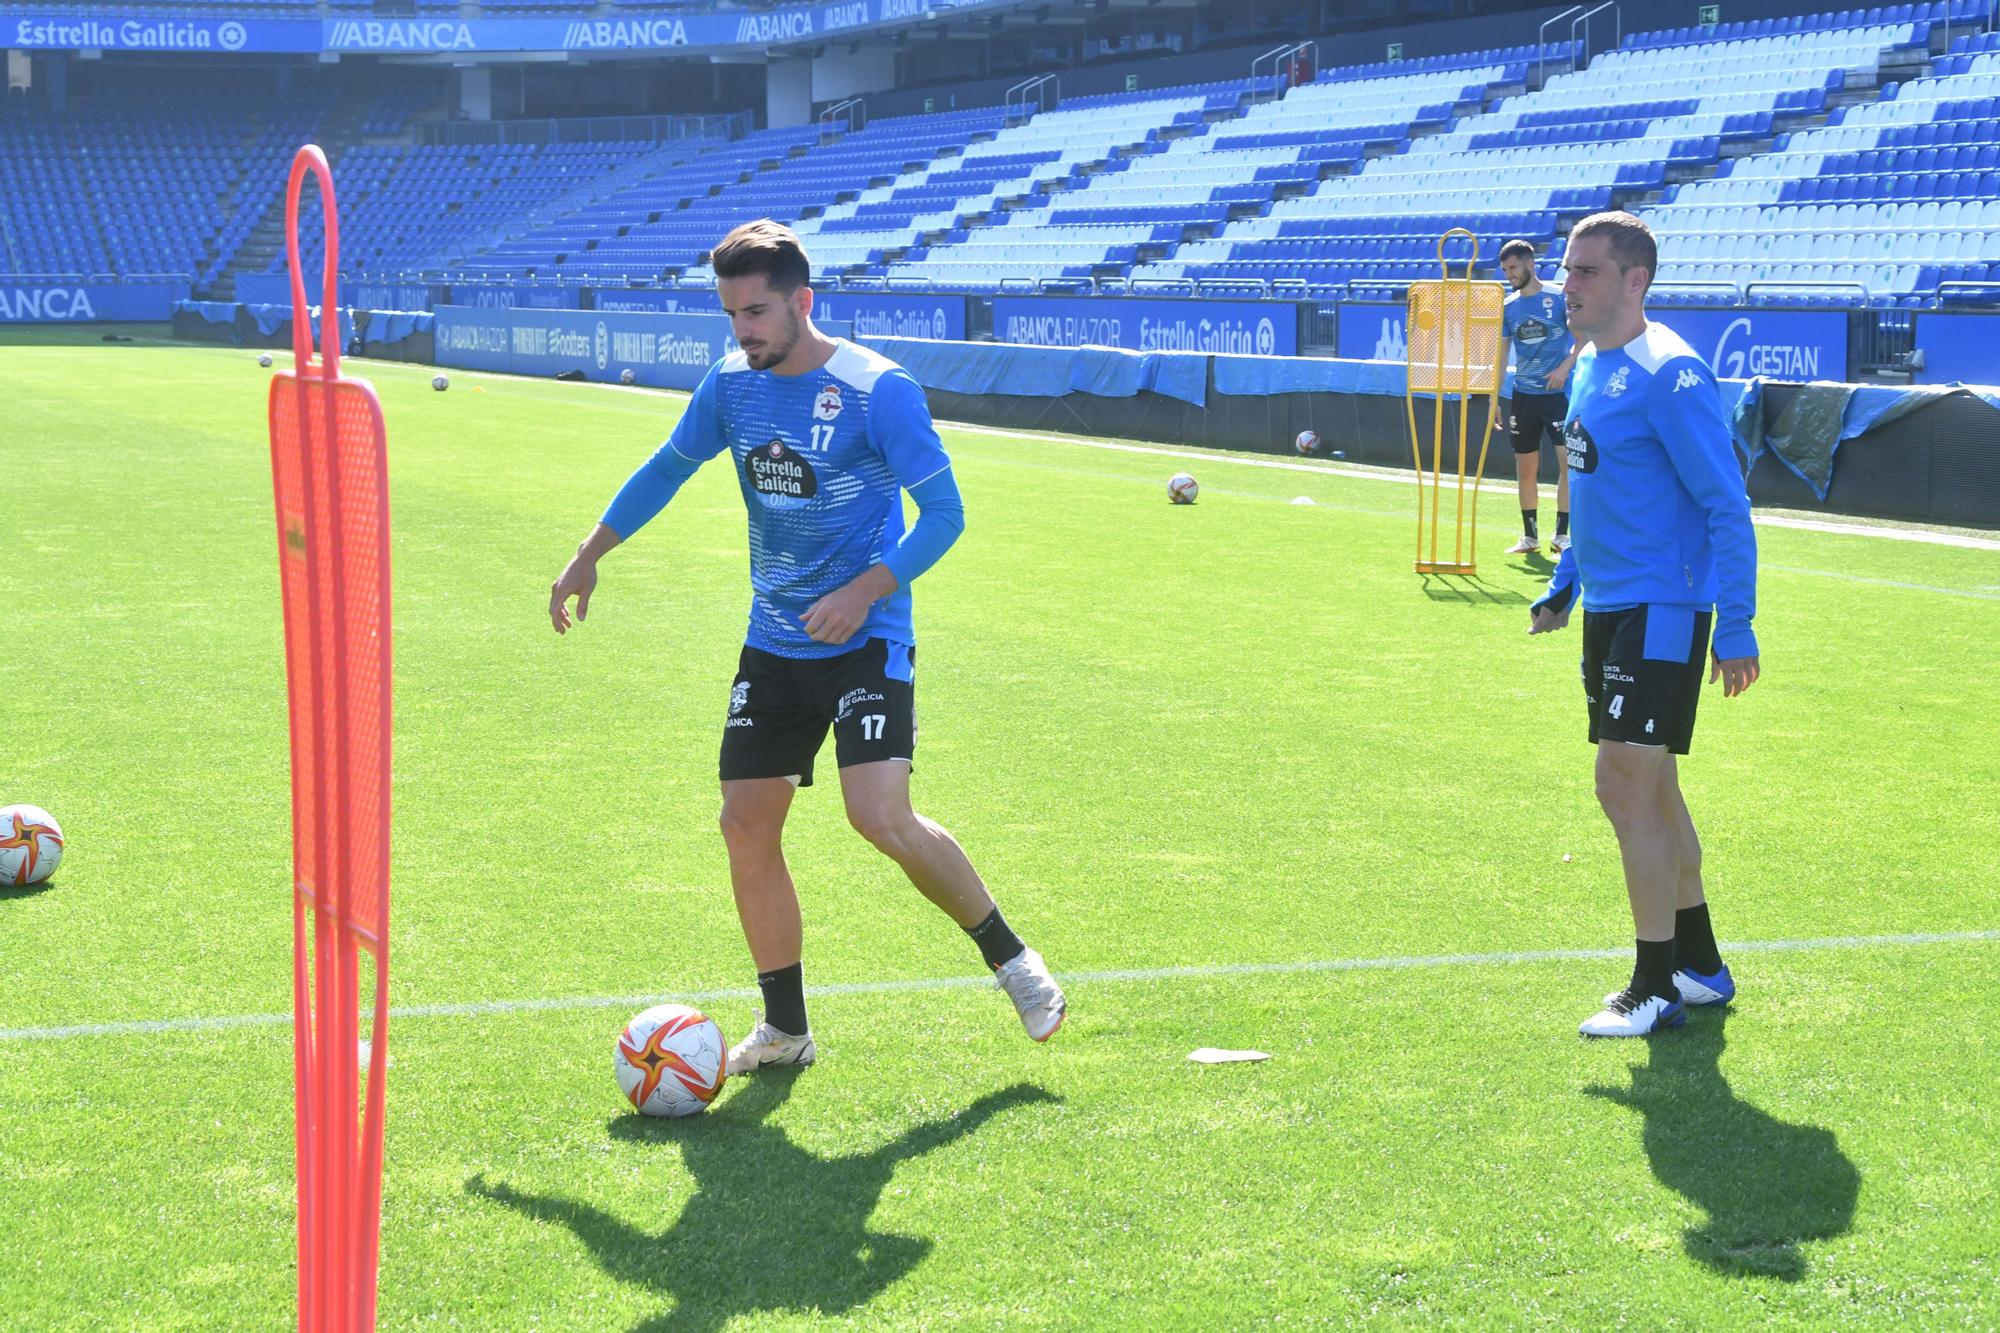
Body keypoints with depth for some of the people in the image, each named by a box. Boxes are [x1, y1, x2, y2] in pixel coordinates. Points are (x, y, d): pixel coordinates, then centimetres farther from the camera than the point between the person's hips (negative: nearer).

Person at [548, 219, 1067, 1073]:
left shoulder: (878, 389, -15)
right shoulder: (731, 382, 3)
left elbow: (943, 512, -13)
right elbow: (668, 468, 19)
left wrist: (865, 591, -25)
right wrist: (589, 557, 17)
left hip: (866, 643, -6)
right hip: (772, 646, 6)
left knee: (883, 819, -20)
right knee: (746, 826, 3)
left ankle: (1009, 958, 3)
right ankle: (785, 1028, 18)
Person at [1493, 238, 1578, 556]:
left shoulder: (1559, 297, -5)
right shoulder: (1508, 307, 8)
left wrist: (1566, 366, -22)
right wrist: (1494, 399, 9)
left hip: (1559, 393, -5)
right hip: (1523, 396, 5)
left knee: (1568, 463, -10)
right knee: (1526, 468, 7)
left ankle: (1561, 535, -3)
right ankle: (1529, 537, 16)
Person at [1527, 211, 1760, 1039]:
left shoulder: (1668, 375, -17)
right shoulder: (1591, 367, 11)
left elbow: (1727, 505, -18)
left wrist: (1736, 628, -21)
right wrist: (1561, 589, 23)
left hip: (1661, 613, -9)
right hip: (1609, 607, 9)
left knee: (1624, 787, -10)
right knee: (1650, 789, 15)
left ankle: (1656, 989, 0)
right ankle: (1700, 968, 27)